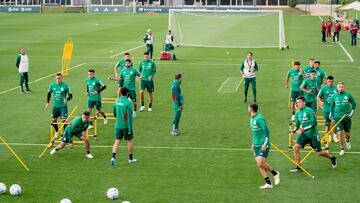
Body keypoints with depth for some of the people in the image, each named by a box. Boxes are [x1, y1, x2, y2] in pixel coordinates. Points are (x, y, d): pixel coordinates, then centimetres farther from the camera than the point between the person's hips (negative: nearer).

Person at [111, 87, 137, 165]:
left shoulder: (117, 101, 3)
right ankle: (131, 159, 21)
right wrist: (130, 129, -21)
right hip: (126, 125, -4)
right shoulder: (128, 102, -15)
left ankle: (113, 157, -13)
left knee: (117, 140, 6)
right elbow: (129, 116, -20)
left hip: (118, 125, 4)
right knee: (130, 141, 11)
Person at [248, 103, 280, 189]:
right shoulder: (252, 118, 13)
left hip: (263, 145, -9)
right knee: (258, 164, -1)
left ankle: (275, 173, 9)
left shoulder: (259, 119, -16)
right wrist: (253, 143, 23)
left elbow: (266, 131, -18)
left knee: (260, 163, -15)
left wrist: (265, 144, -22)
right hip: (256, 145, 9)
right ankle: (268, 183, 1)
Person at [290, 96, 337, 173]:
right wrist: (294, 129, -6)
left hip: (313, 134, -6)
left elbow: (314, 123, -22)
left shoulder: (309, 111, -18)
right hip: (304, 135, 6)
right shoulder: (298, 113, 4)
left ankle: (332, 158, 34)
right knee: (296, 147, -13)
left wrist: (303, 129, -27)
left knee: (319, 153, 4)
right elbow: (298, 124, 16)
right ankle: (298, 167, -4)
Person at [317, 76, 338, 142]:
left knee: (334, 122, -10)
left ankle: (335, 136, 6)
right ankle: (329, 136, 23)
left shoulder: (335, 88, 2)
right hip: (326, 108, 0)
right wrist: (320, 102, -19)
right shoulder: (323, 88, -4)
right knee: (328, 123, 7)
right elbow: (318, 97, -1)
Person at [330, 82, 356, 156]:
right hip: (338, 117, 0)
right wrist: (331, 116, 11)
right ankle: (342, 149, 6)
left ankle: (347, 141, 43)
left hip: (347, 117, 0)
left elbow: (354, 104, 9)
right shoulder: (334, 96, 2)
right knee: (340, 133, -7)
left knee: (347, 133, 7)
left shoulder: (348, 95, -2)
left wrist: (351, 113, 3)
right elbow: (332, 106, 14)